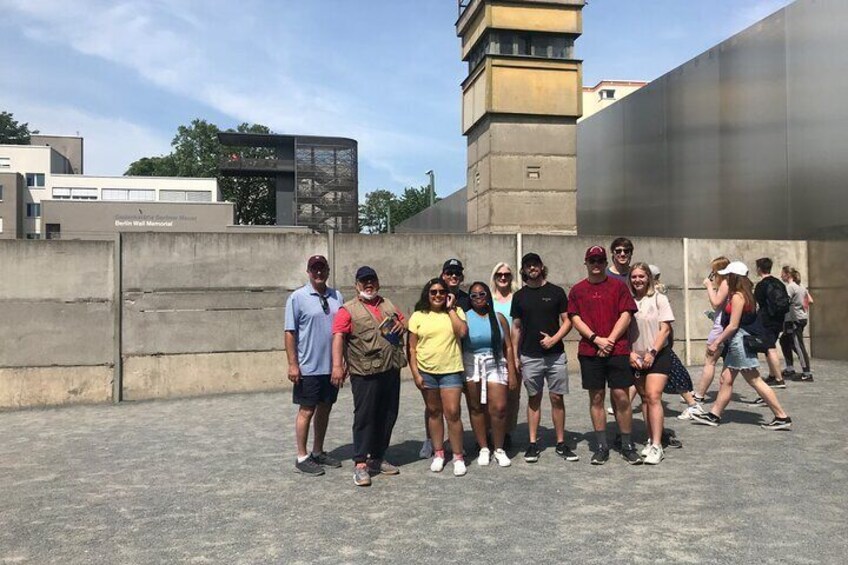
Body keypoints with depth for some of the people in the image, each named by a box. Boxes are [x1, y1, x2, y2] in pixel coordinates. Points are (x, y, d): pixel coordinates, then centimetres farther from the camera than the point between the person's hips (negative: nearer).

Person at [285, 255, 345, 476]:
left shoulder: (336, 297, 8)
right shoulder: (297, 298, -7)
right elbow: (290, 333, -8)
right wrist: (293, 364, -13)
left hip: (332, 366, 5)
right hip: (309, 367, -5)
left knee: (325, 409, 14)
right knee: (307, 410, 3)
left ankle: (318, 452, 27)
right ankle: (302, 457, 14)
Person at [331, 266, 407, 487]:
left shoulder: (389, 305, 16)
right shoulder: (348, 310, -3)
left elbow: (403, 320, 29)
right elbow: (338, 337, -12)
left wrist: (402, 325, 4)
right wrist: (337, 365, -25)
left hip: (391, 370, 6)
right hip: (365, 373, -6)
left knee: (388, 416, 11)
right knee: (365, 416, -5)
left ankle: (377, 458, 24)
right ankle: (360, 464, 2)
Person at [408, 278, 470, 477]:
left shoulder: (455, 312, 3)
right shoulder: (418, 316, 2)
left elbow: (462, 332, -16)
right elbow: (412, 348, 2)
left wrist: (450, 309, -11)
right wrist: (415, 374, -4)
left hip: (451, 371, -1)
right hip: (426, 371, 2)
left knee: (453, 413, -5)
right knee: (433, 412, 12)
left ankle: (458, 456, 8)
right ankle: (438, 453, 25)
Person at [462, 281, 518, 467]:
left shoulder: (498, 318, 7)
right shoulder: (465, 317, 1)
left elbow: (508, 347, 7)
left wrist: (512, 373, 3)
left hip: (496, 366, 1)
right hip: (471, 367, 0)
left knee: (499, 408, -8)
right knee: (476, 408, 6)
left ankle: (499, 449, 9)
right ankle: (483, 448, 20)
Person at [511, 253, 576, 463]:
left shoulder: (556, 292, 3)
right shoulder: (519, 296, 7)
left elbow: (567, 321, 3)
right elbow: (516, 328, 10)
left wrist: (554, 338, -13)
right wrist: (515, 356, 5)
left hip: (555, 355, -1)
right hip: (530, 357, 1)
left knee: (557, 399, 2)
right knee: (534, 399, 7)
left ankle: (561, 443, 12)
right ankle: (533, 444, 13)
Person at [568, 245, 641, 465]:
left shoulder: (618, 286, 6)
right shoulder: (577, 290, 9)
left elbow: (626, 315, 1)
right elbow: (575, 319, 2)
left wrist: (610, 340, -9)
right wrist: (596, 339, -10)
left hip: (617, 350, -1)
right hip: (589, 351, 1)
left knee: (621, 397, -1)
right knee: (596, 398, 5)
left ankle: (627, 446, 11)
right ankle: (602, 446, 13)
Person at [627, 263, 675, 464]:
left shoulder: (659, 298, -3)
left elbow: (665, 329, -7)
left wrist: (652, 353, -12)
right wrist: (630, 353, -5)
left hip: (658, 355, -4)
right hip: (636, 358, 4)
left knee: (653, 397, -13)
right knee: (645, 398, 10)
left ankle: (657, 446, -13)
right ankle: (651, 440, 21)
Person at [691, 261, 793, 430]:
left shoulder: (737, 296, -16)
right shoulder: (746, 294, 12)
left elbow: (733, 325, -19)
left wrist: (717, 342, -13)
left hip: (739, 340, -10)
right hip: (738, 342, 10)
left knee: (755, 381, -4)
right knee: (726, 378, 12)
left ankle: (782, 417, 2)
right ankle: (714, 415, 18)